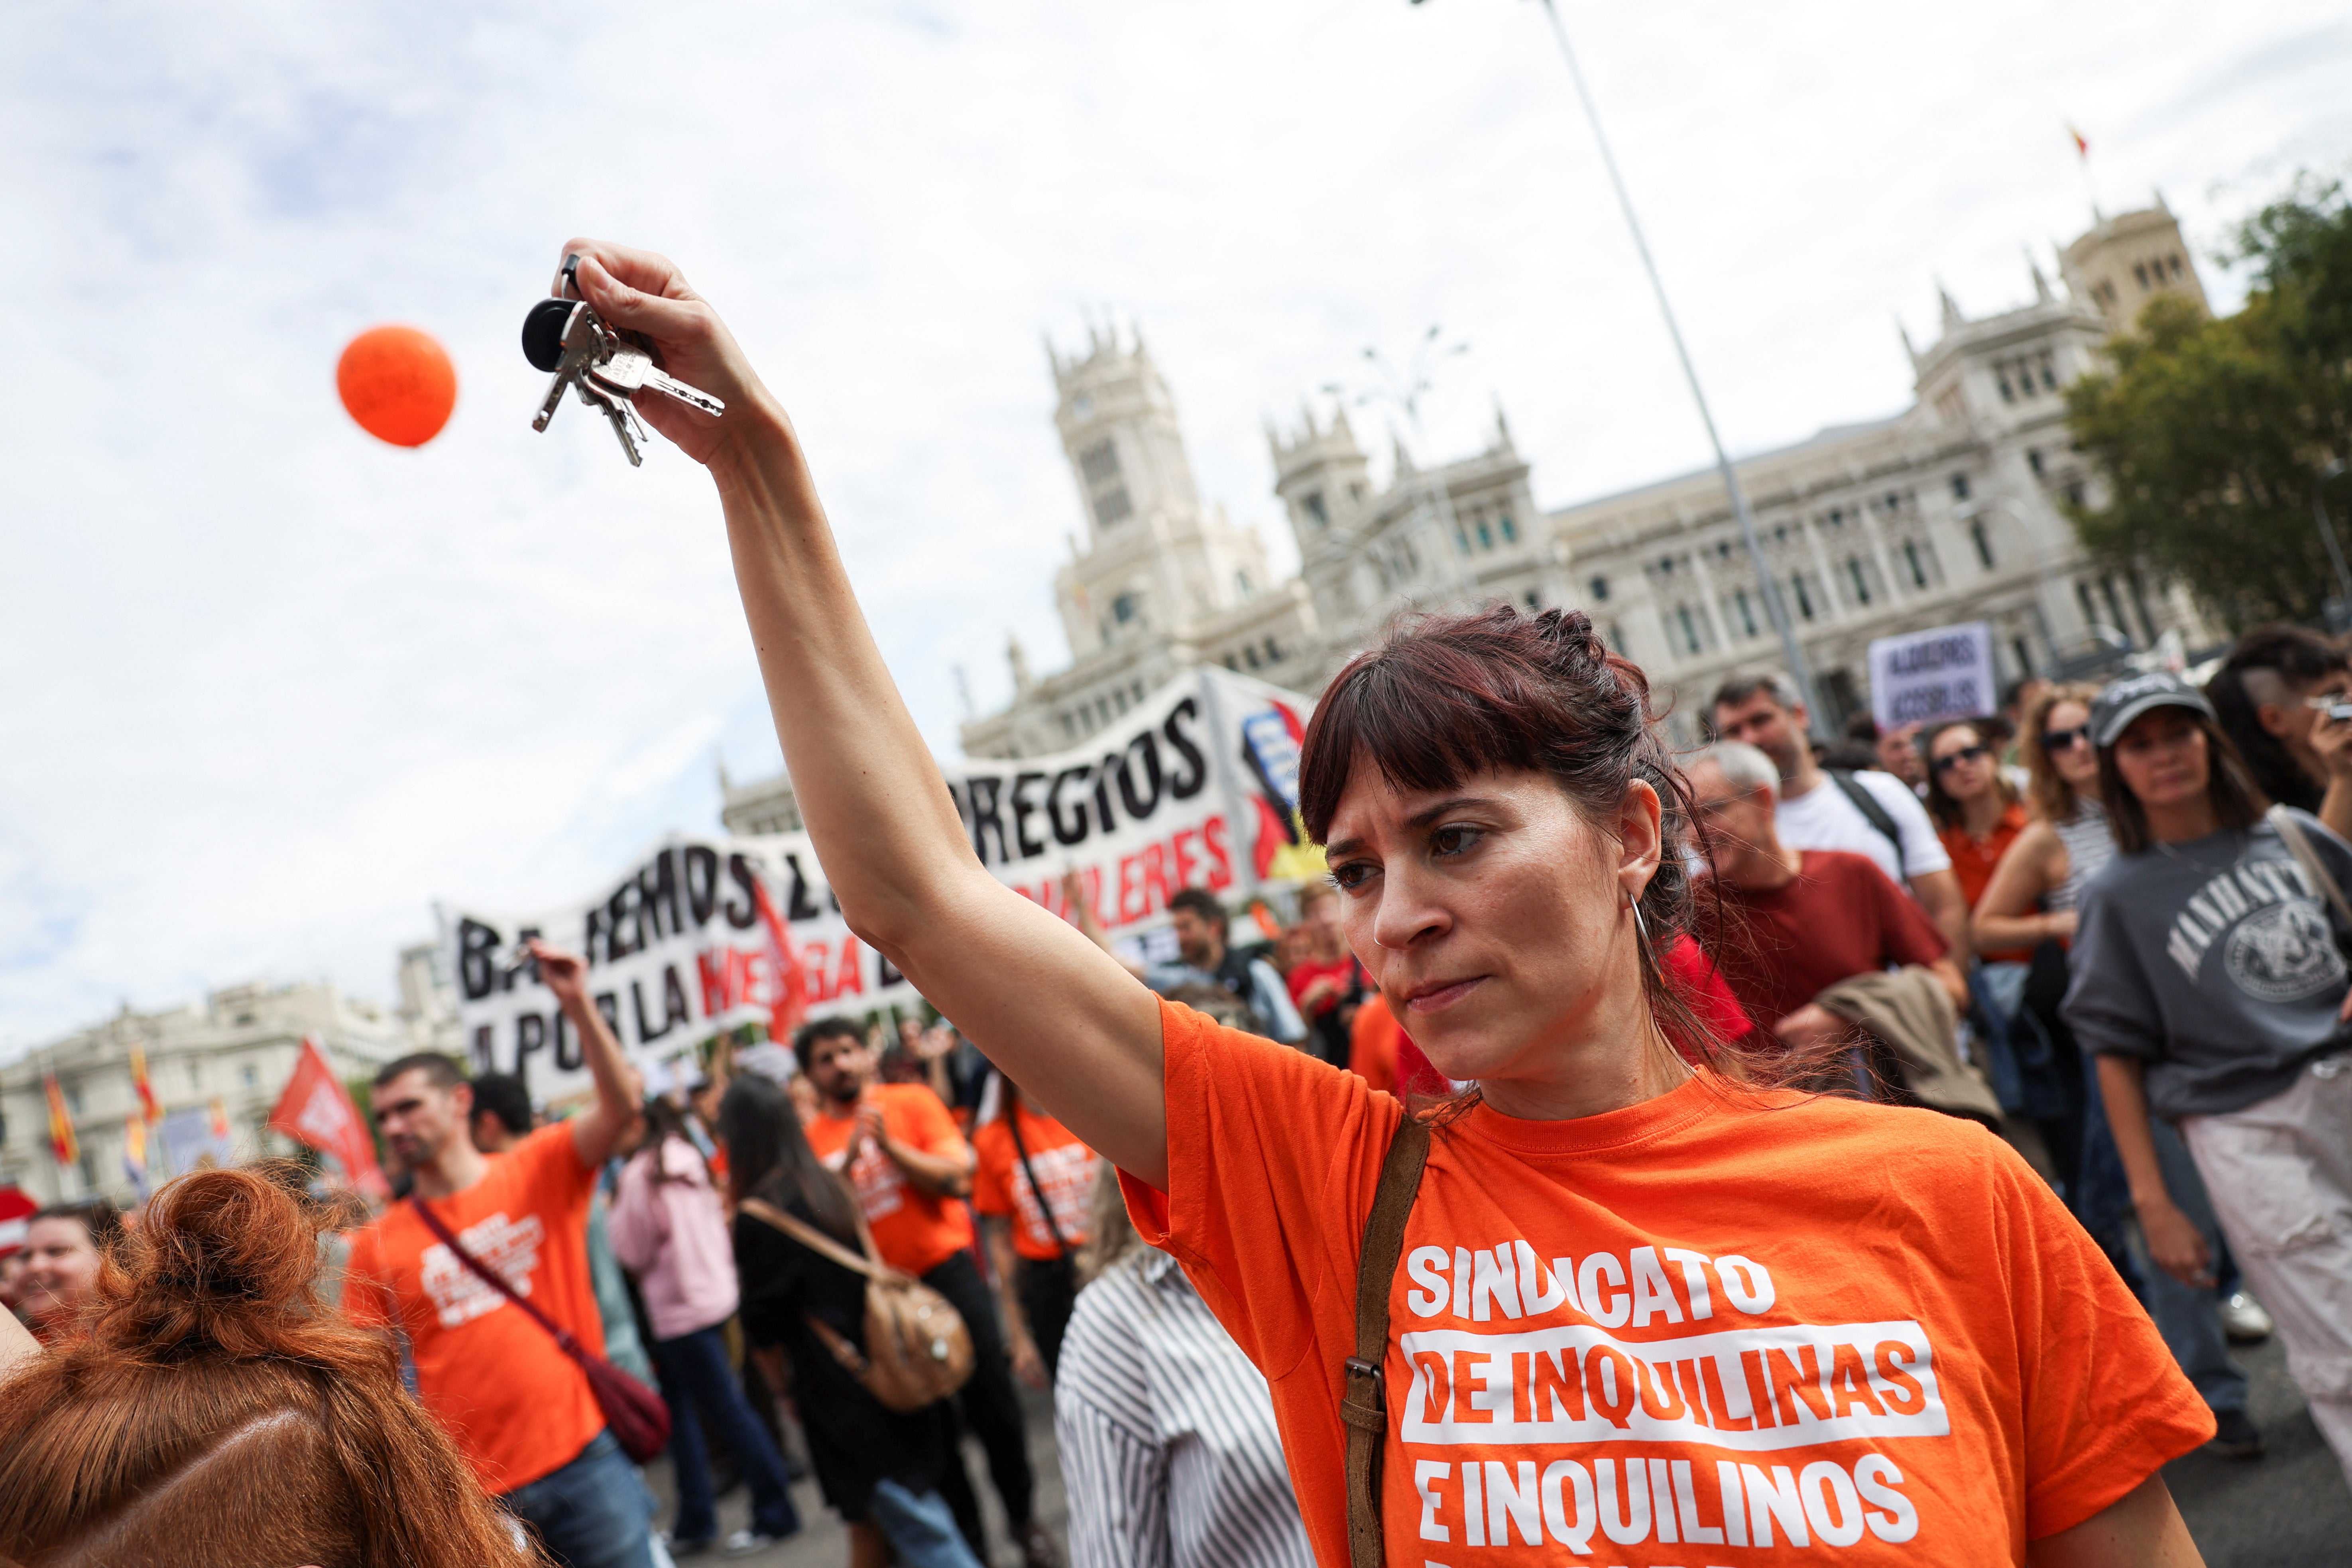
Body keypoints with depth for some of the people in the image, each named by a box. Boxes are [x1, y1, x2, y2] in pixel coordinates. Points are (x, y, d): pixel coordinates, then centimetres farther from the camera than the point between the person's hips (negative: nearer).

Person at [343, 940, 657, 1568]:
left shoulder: (538, 1172, 0)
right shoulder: (379, 1245, 3)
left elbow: (622, 1104, -16)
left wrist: (577, 1004, -25)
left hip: (585, 1455, -1)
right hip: (477, 1490, 2)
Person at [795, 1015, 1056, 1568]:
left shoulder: (912, 1102, -1)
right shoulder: (811, 1141, 2)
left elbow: (956, 1179, -10)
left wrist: (890, 1144, -20)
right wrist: (849, 1159, -16)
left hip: (947, 1268, -1)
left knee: (991, 1400, 1)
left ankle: (1024, 1519, 23)